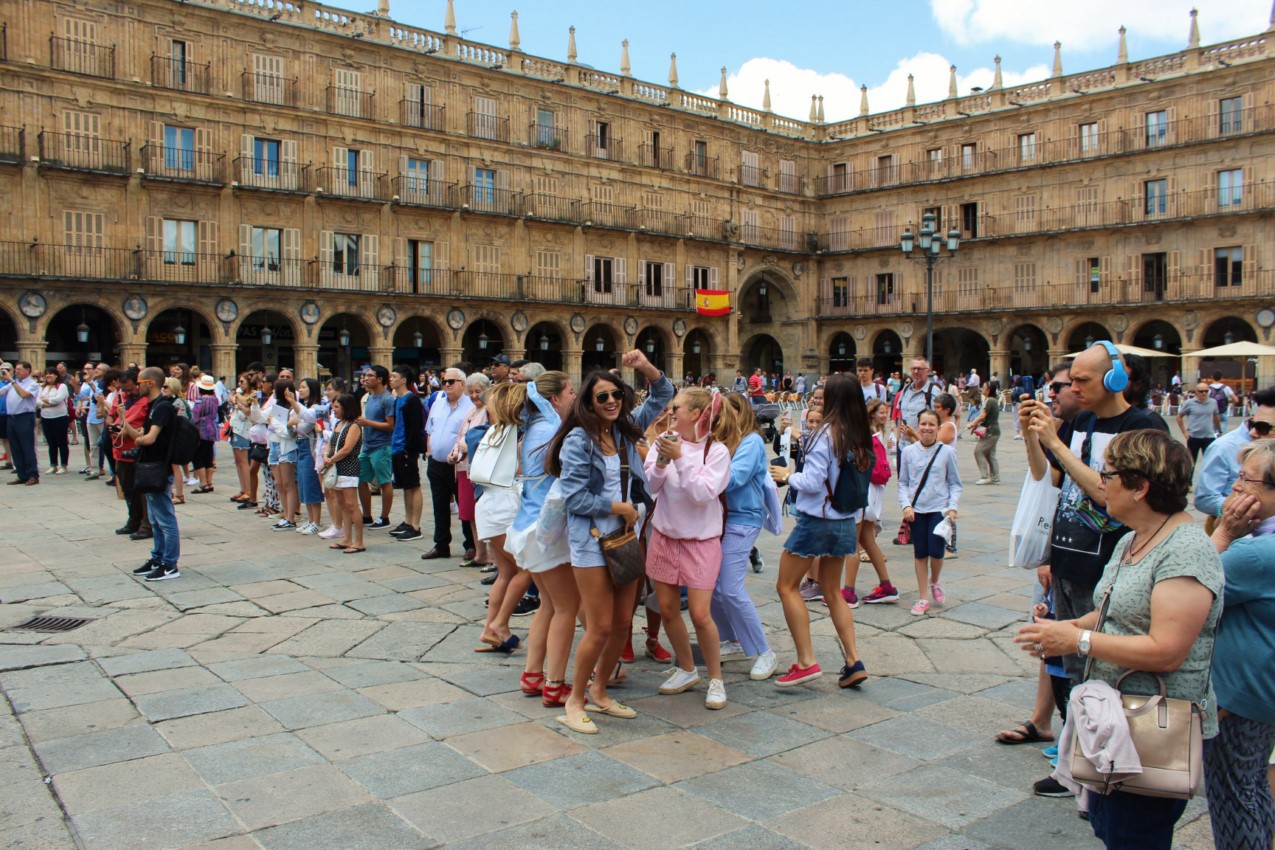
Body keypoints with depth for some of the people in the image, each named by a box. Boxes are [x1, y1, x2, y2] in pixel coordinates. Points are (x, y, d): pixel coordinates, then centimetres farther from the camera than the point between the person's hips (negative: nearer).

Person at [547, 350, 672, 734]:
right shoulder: (579, 439, -11)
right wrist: (619, 507, -9)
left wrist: (646, 367, -2)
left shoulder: (625, 430, 7)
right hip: (592, 540, -7)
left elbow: (662, 396, 15)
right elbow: (574, 497, -14)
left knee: (623, 623, 10)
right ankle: (575, 701, 13)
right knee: (600, 627, -5)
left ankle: (599, 692, 29)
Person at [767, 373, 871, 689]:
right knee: (832, 591, 18)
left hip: (817, 519, -7)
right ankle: (854, 662, 13)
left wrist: (787, 476, -1)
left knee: (787, 586, 4)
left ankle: (806, 661, -1)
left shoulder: (826, 433, -18)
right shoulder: (861, 437, 3)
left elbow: (812, 482, -20)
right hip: (845, 522, 7)